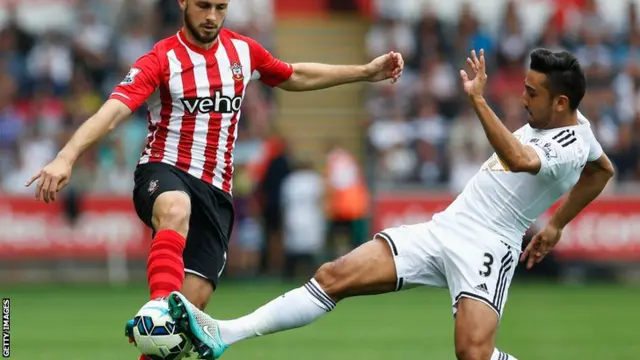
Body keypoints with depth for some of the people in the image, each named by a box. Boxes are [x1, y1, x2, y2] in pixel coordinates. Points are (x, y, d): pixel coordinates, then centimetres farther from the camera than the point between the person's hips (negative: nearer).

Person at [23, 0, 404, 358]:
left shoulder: (243, 50, 7)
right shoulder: (161, 60, -10)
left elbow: (297, 77, 26)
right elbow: (112, 112, -22)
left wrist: (367, 71, 26)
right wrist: (66, 158, -37)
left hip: (216, 190, 5)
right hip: (165, 171, -5)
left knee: (194, 299, -8)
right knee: (176, 210, -42)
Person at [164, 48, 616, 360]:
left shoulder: (571, 146, -16)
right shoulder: (572, 121, 12)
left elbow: (519, 160, -38)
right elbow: (603, 170, 31)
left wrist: (478, 99, -39)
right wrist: (556, 224, 38)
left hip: (486, 247, -9)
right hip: (443, 228, 9)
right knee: (335, 275, -6)